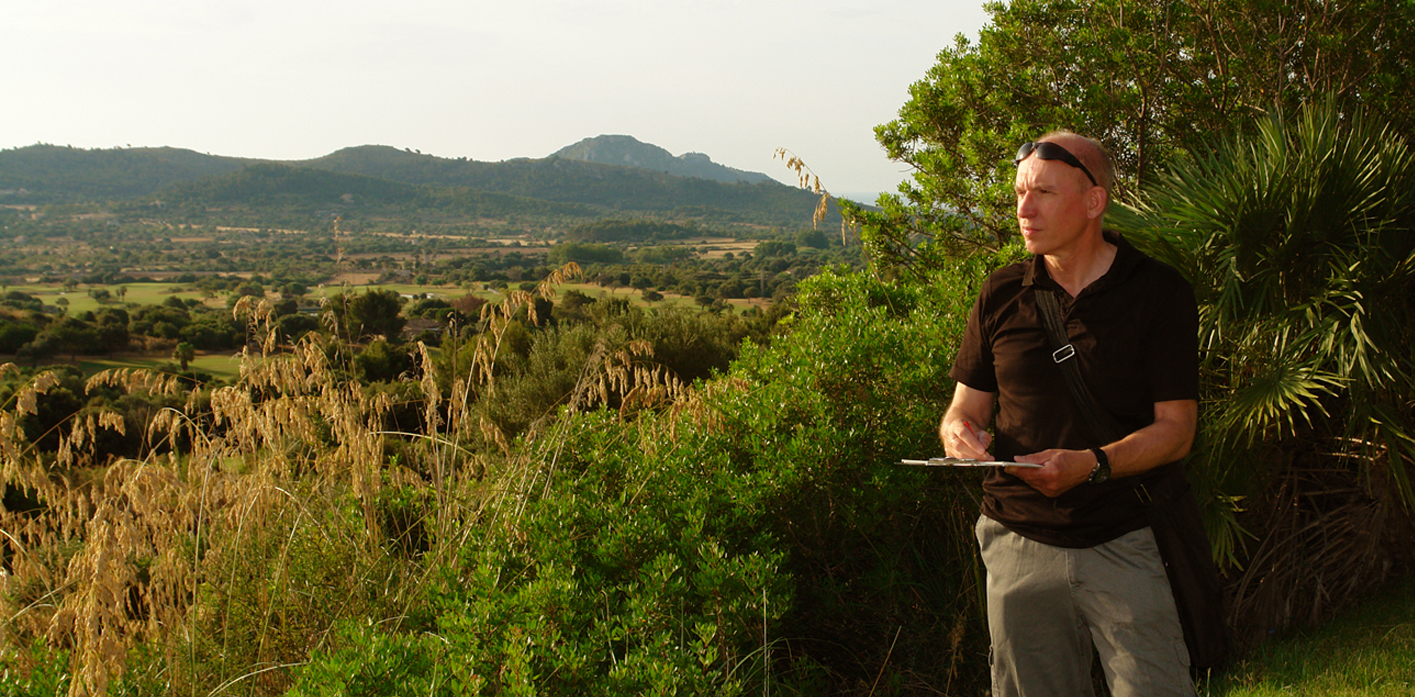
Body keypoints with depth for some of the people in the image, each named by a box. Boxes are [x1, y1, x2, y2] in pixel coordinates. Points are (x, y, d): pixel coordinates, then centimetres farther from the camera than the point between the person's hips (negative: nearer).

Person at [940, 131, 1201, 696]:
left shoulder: (1159, 293, -3)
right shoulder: (1001, 295, 7)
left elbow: (1176, 428, -6)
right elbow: (965, 407, 12)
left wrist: (1091, 464, -23)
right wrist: (958, 429, -13)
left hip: (1126, 541, -2)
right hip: (1020, 540, 3)